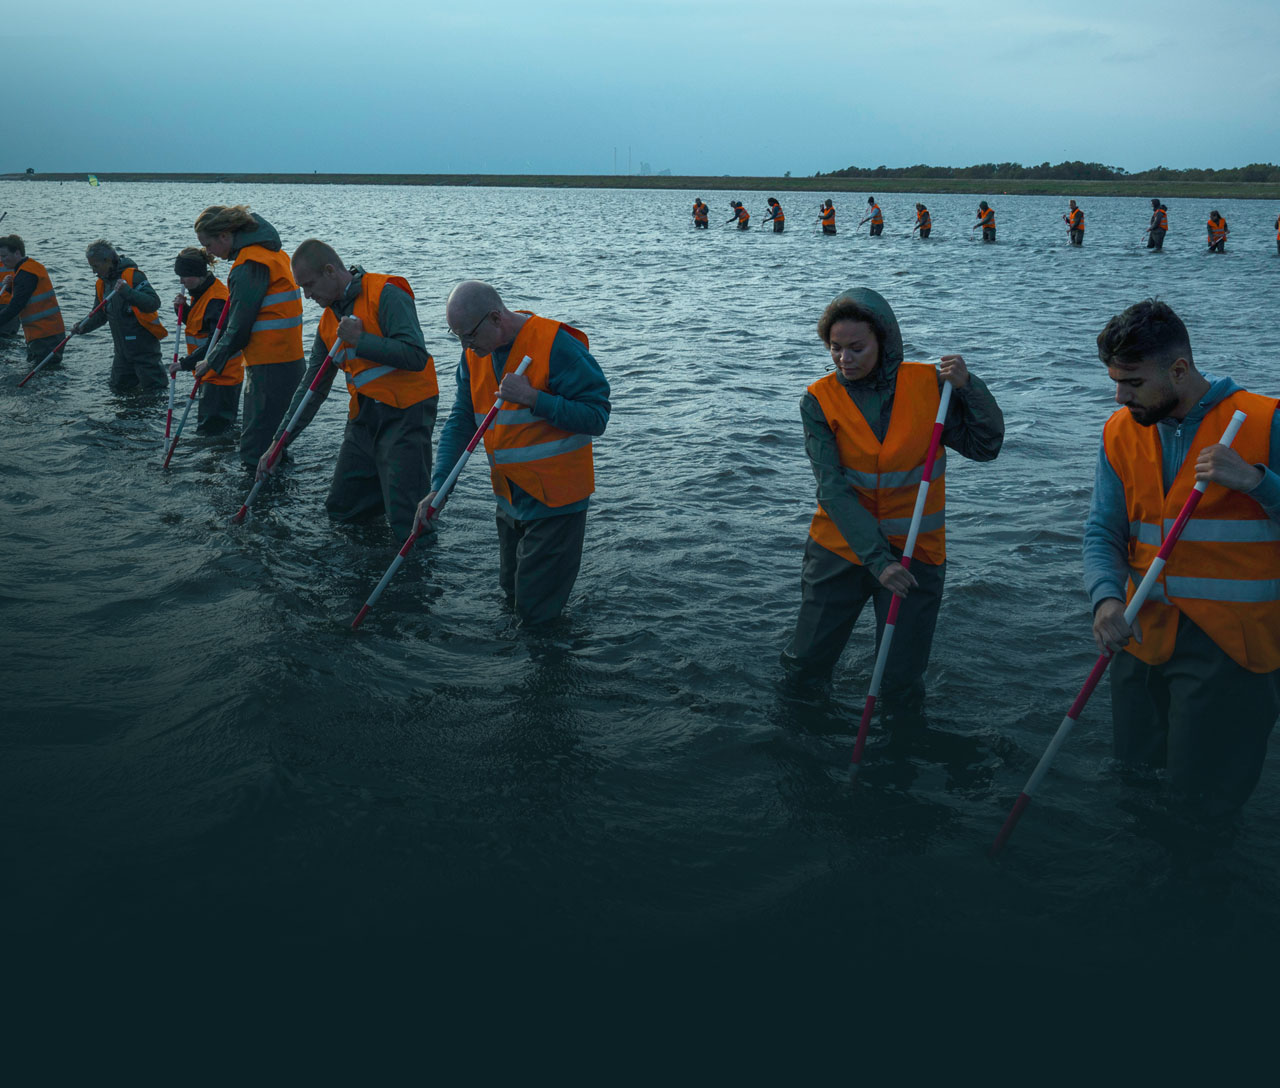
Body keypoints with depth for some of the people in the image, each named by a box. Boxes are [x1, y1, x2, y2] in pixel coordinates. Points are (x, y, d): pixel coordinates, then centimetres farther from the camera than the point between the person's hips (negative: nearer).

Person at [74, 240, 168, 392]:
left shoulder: (133, 275, -15)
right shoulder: (101, 284, 10)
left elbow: (154, 303, -26)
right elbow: (100, 315, 19)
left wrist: (127, 291, -38)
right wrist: (83, 326, 0)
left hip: (143, 345, -8)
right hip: (122, 348, 8)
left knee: (153, 391, -7)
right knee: (118, 389, 13)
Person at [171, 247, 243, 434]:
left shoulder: (217, 299, -22)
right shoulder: (201, 292, 10)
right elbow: (194, 323, 22)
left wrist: (186, 364, -26)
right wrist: (182, 308, 1)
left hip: (222, 375, -11)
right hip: (210, 373, 11)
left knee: (210, 429, -12)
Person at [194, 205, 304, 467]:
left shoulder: (248, 266, -16)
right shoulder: (270, 252, 15)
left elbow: (239, 328, -15)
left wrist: (212, 361, -3)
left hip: (270, 366, -10)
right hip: (285, 359, 10)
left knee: (256, 454, -6)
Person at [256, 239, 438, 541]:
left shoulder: (386, 295, -12)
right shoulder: (329, 322, 12)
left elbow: (416, 357, -23)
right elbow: (312, 387, 17)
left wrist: (359, 340, -18)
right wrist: (279, 442, 13)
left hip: (405, 414, -8)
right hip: (363, 418, 8)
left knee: (407, 524, -13)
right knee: (341, 510, 12)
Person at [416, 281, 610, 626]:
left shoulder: (556, 345, -20)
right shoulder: (475, 355, 3)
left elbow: (596, 416, -20)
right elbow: (460, 422, 3)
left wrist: (533, 399, -29)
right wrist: (437, 488, -8)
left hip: (554, 498, -7)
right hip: (511, 499, 7)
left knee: (537, 610, -3)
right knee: (512, 593, 20)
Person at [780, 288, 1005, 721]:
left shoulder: (929, 385, -7)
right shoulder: (820, 400, -9)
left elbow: (984, 447, -2)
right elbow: (833, 489, -16)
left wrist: (968, 387, -17)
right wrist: (877, 560, -25)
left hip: (914, 555, 0)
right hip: (840, 549, 0)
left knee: (901, 688, 5)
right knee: (805, 668, 11)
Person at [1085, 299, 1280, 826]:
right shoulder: (1120, 432, 3)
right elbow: (1102, 532, -1)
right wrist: (1107, 599, -19)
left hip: (1233, 640, -5)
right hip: (1148, 634, 5)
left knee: (1204, 800, 2)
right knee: (1137, 762, 20)